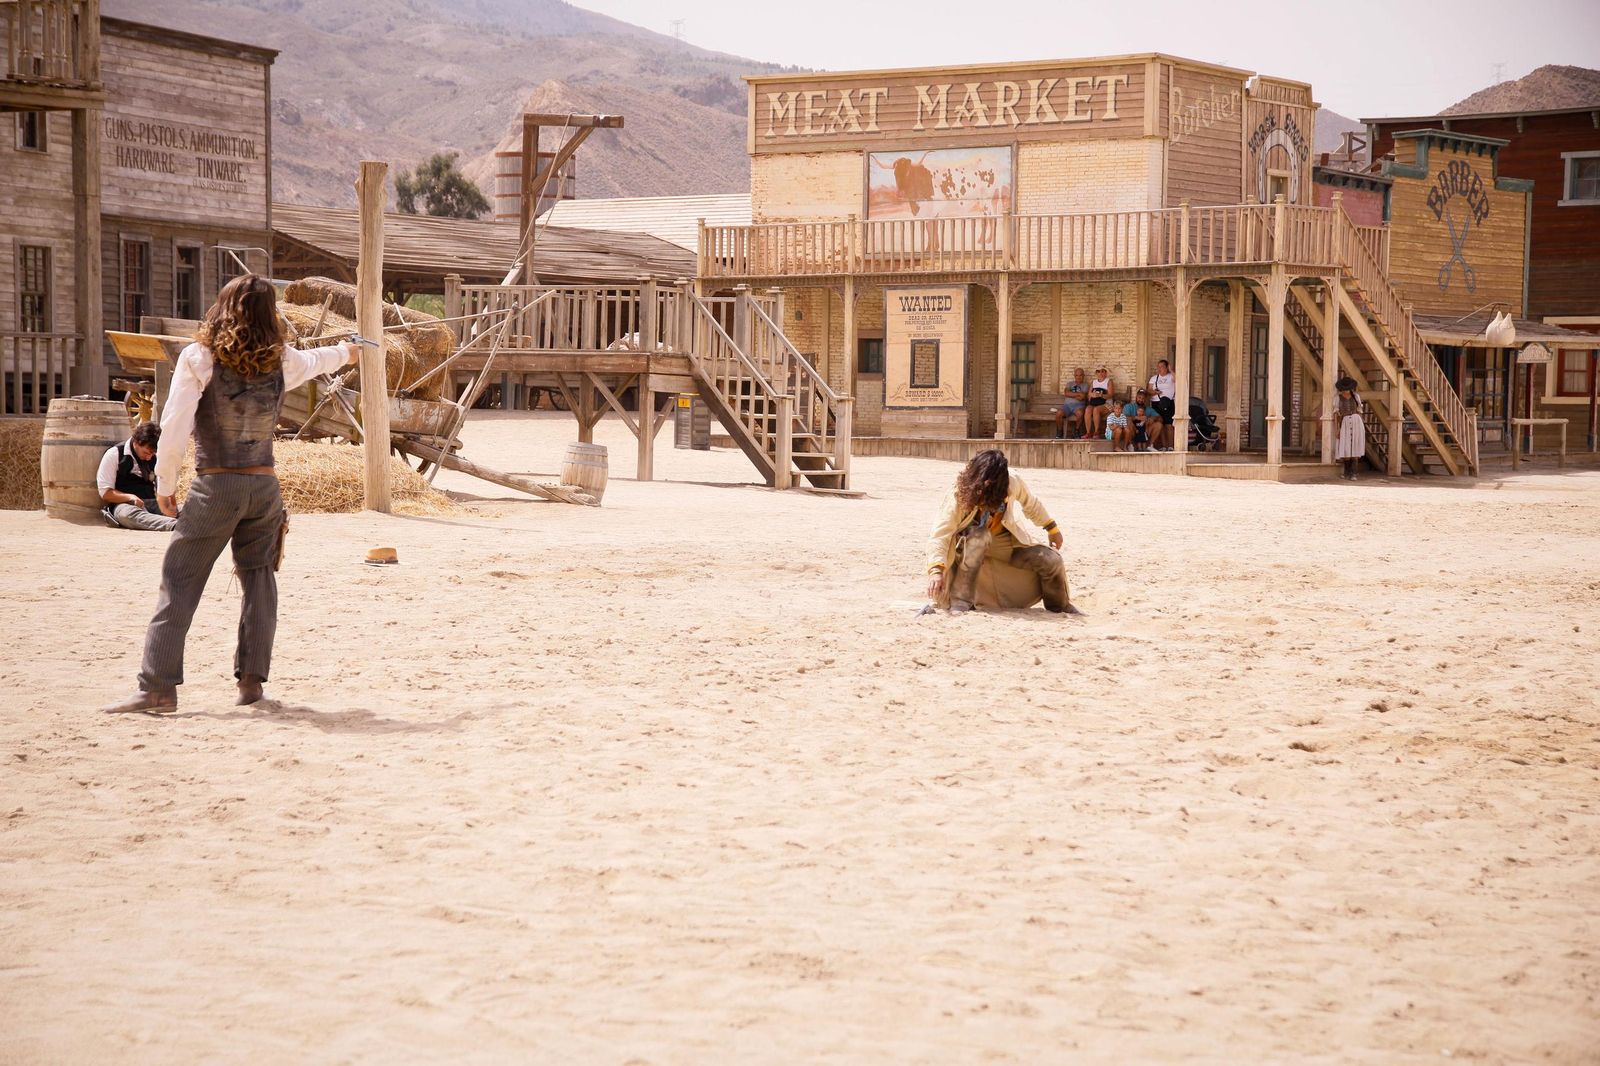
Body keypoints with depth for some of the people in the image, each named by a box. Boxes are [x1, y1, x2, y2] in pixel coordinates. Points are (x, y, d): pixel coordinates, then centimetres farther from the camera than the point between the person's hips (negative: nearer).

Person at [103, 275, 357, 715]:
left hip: (215, 485, -3)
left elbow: (175, 427, -11)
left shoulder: (199, 358, -8)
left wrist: (165, 485, 0)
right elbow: (315, 361, 27)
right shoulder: (281, 361, 4)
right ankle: (251, 679, 12)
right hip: (264, 484, 3)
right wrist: (344, 352, 50)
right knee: (258, 580, 14)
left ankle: (158, 687, -7)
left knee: (179, 583, -2)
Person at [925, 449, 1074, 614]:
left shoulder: (1012, 483, -23)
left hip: (1007, 544, 4)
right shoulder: (959, 493, -33)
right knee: (979, 535, -38)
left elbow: (1031, 503, 0)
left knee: (1052, 561, -10)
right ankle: (960, 600, -29)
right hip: (968, 545, -4)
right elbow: (940, 534, -39)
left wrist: (1052, 528, 12)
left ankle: (1059, 606, 23)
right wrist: (936, 571, -53)